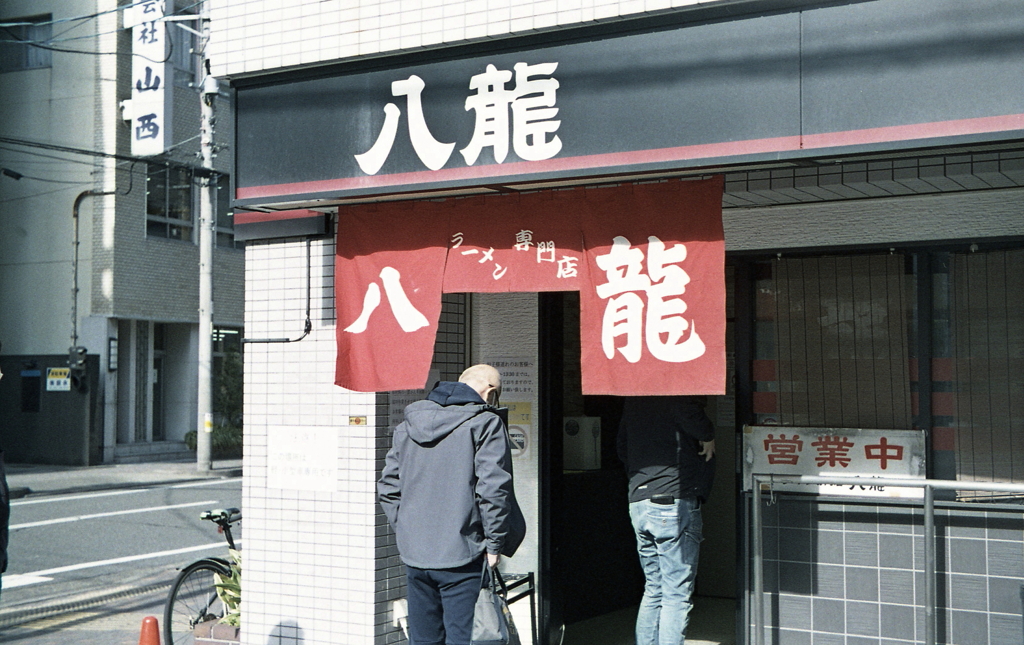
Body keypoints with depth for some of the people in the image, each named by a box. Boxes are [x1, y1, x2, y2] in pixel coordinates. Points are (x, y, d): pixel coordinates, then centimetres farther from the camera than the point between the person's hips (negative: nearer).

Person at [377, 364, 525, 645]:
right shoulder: (485, 422, -6)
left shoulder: (409, 424, 13)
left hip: (414, 555, 6)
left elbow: (388, 487, 14)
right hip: (461, 557, -6)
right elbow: (493, 487, -14)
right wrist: (494, 544, -7)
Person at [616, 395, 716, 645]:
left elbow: (622, 447, 23)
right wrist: (708, 436, -14)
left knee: (654, 590, 16)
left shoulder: (634, 399, 15)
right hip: (675, 503, -8)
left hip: (638, 501, 8)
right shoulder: (680, 392, -11)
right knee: (676, 596, -2)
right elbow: (691, 416, -34)